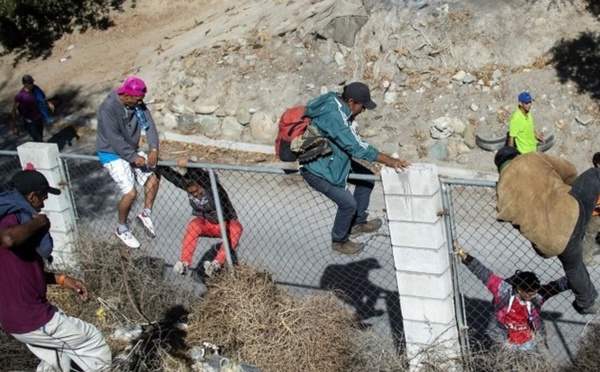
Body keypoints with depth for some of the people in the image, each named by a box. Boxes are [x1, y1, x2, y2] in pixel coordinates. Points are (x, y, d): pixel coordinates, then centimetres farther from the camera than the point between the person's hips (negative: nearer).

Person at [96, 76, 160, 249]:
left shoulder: (137, 104, -7)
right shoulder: (109, 108, -28)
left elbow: (149, 124, -12)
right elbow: (114, 139, -29)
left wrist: (153, 149, -26)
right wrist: (134, 158, -27)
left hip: (131, 150, 8)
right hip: (112, 154, -7)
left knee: (154, 175, 0)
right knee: (131, 192, -14)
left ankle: (146, 214, 17)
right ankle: (122, 229, 8)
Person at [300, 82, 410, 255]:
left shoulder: (340, 109, -3)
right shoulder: (334, 116, -33)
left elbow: (353, 142, 6)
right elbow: (357, 147, -34)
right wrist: (389, 161, -32)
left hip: (333, 159, 10)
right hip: (316, 169, -10)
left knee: (367, 179, 11)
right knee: (348, 203, -11)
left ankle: (357, 223, 26)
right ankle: (339, 242, 15)